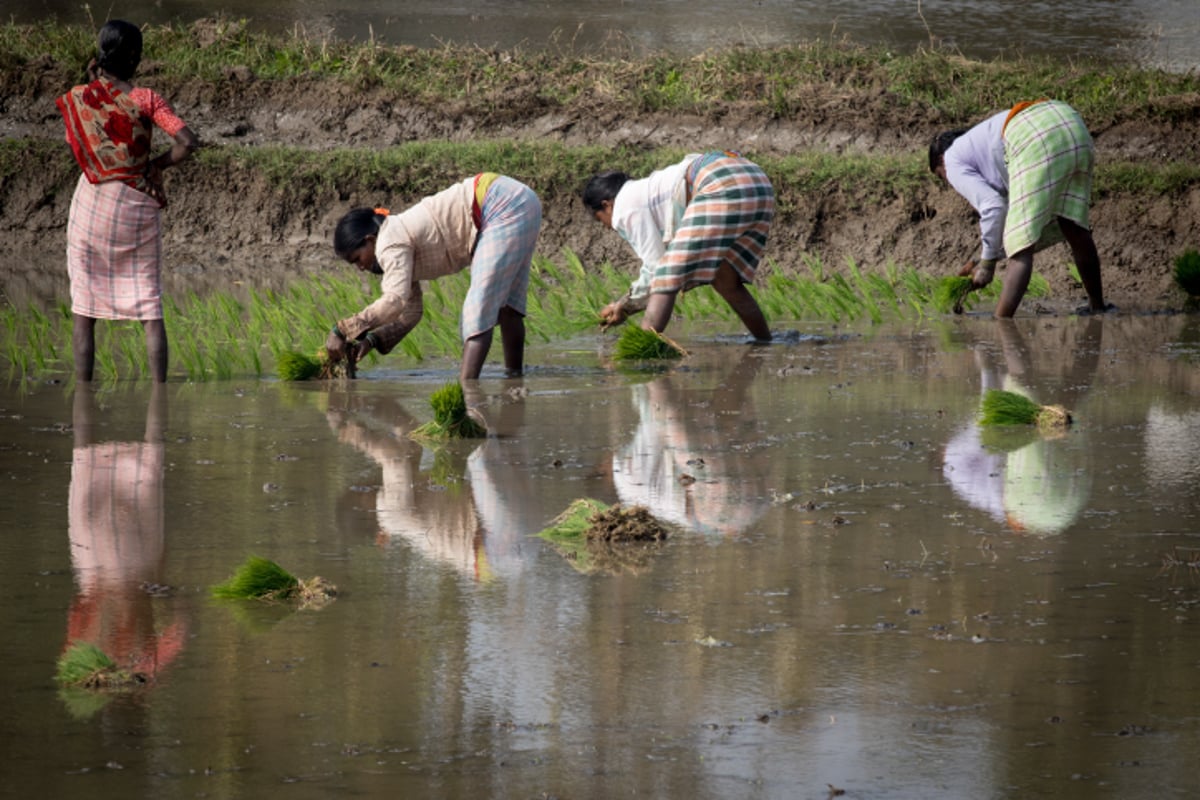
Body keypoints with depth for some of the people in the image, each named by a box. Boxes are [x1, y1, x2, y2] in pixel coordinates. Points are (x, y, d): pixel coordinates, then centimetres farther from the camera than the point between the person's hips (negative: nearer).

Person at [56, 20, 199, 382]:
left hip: (92, 204, 1)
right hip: (137, 207, -1)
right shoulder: (146, 99, -9)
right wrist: (157, 164, -1)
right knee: (150, 309, 5)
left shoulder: (79, 97, -3)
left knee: (84, 310, 6)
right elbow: (187, 142, -19)